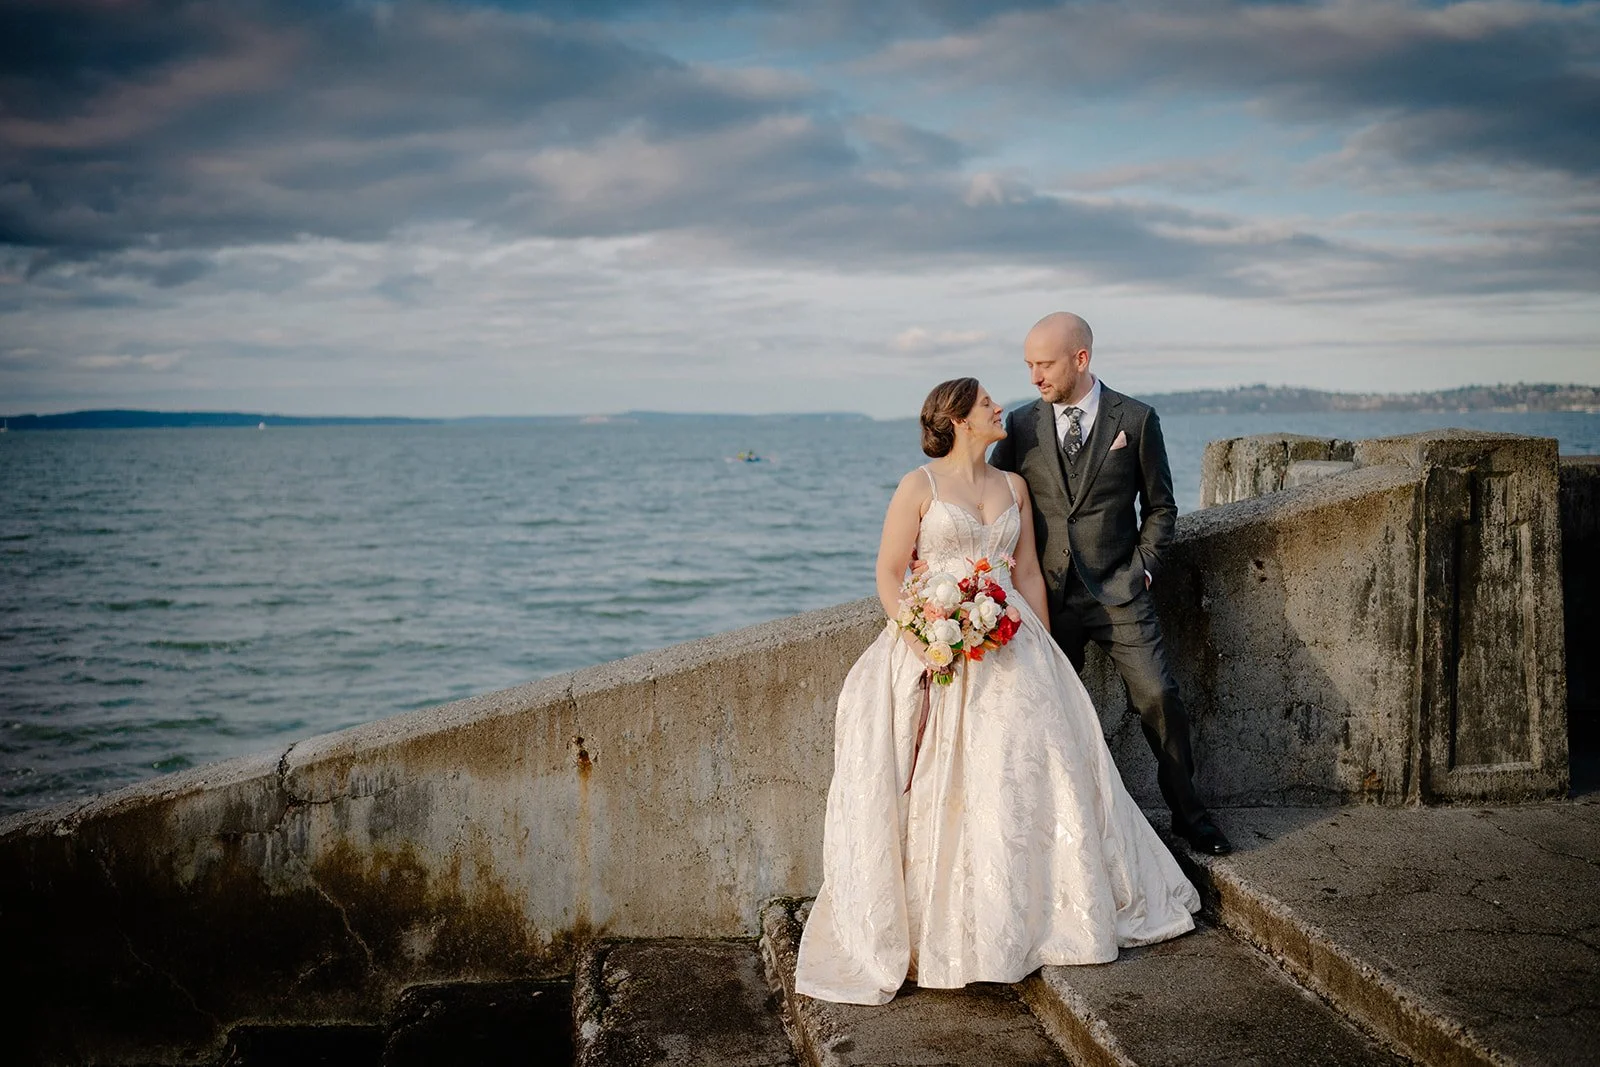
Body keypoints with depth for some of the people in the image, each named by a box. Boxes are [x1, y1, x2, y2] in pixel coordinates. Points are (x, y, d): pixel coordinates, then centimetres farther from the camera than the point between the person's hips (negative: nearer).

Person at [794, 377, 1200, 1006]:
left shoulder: (1013, 487, 13)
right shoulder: (920, 486, -2)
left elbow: (1029, 575, 15)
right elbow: (888, 576, -4)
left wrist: (1041, 650, 9)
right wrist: (923, 642, -17)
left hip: (1010, 648, 5)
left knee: (1029, 775, 1)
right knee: (937, 792, -6)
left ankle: (1027, 917, 16)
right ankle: (940, 930, 3)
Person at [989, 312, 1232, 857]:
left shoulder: (1135, 419, 0)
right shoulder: (1020, 426, 3)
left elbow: (1160, 506, 9)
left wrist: (1143, 568, -1)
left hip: (1118, 592, -2)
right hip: (1048, 596, 2)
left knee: (1158, 698, -6)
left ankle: (1187, 813, 11)